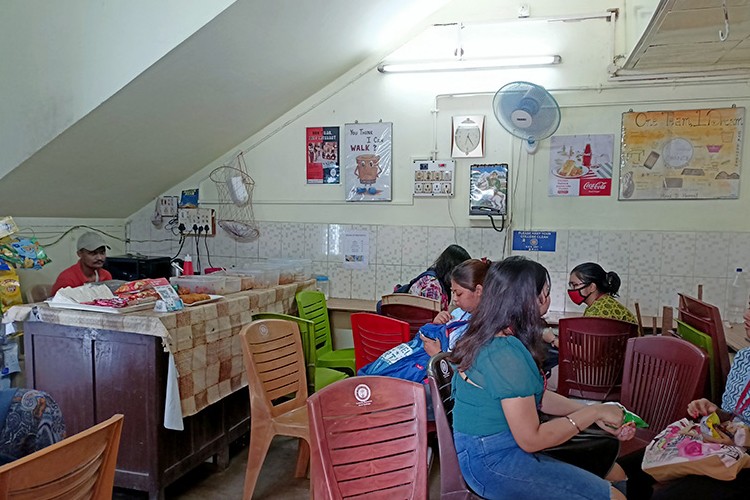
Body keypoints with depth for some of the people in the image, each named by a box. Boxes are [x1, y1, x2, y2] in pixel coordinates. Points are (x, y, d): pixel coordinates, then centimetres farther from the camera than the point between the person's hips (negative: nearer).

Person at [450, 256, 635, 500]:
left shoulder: (491, 339, 3)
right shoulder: (505, 353, -27)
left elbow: (537, 396, 11)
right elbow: (531, 440, -23)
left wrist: (597, 413, 1)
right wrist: (593, 412, -13)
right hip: (493, 463, -9)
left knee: (614, 473, 14)